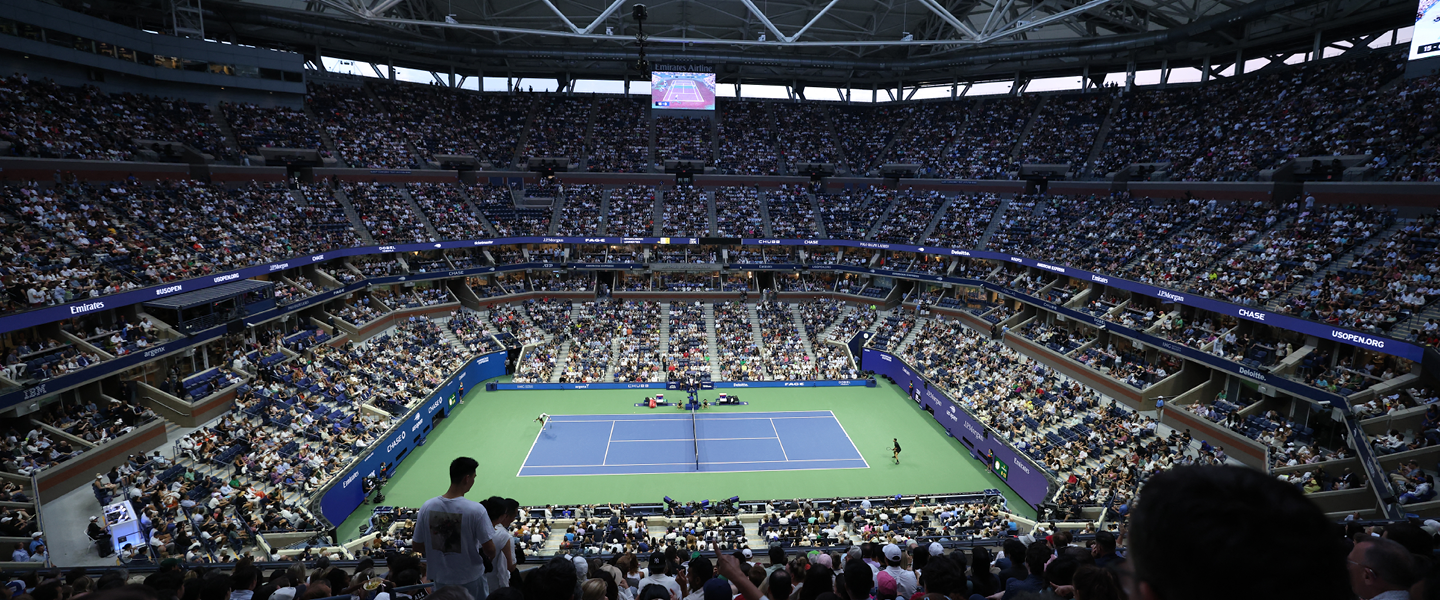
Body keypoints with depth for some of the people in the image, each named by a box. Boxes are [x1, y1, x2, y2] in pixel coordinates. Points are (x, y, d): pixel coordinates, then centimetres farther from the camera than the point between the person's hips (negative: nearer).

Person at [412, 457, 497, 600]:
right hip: (471, 580, -4)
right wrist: (490, 557, 4)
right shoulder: (476, 509, -24)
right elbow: (489, 549, -19)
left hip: (440, 578, 4)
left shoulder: (427, 507, -11)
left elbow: (417, 546, -1)